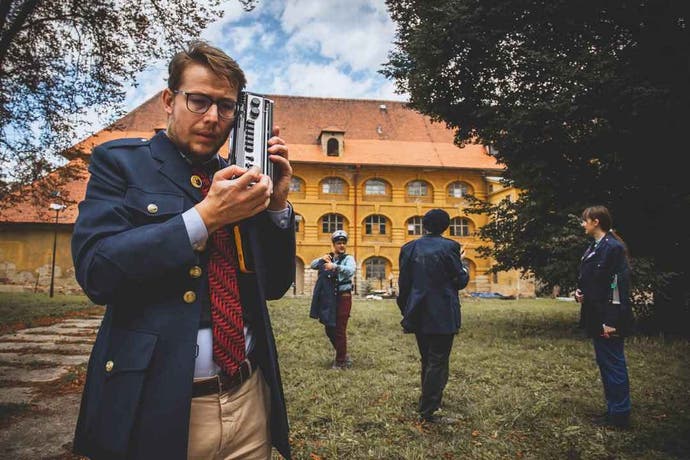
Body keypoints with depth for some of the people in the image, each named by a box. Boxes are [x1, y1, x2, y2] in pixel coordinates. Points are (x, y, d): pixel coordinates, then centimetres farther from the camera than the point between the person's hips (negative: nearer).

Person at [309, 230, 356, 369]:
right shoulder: (328, 258, 11)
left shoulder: (348, 258, -7)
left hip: (343, 297, -6)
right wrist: (322, 259, -12)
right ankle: (343, 356, 34)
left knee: (339, 330, -1)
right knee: (330, 329, 15)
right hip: (328, 298, 6)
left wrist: (335, 266, -41)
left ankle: (341, 362, 15)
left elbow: (350, 271, -27)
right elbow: (313, 265, 7)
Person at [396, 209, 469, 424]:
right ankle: (429, 412, 6)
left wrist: (406, 310, 15)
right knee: (438, 362, 3)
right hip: (442, 316, -5)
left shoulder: (409, 248, 2)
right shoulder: (449, 247, -10)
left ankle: (427, 403, 33)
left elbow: (403, 284, 4)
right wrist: (461, 262, 11)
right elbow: (461, 281, -7)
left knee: (427, 361, 20)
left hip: (419, 315, 5)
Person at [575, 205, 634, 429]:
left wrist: (611, 321, -21)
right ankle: (614, 409, 28)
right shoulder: (594, 247, 13)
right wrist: (580, 291, 3)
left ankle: (620, 414, 13)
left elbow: (618, 285, -20)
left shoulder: (613, 247, -16)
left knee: (613, 363, 0)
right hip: (596, 315, 10)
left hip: (608, 317, -10)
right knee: (605, 362, 16)